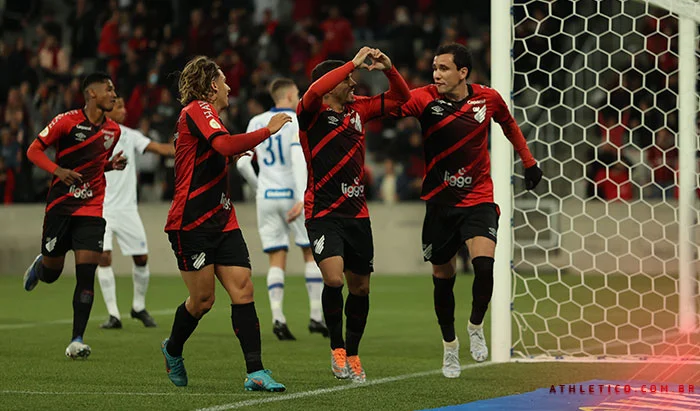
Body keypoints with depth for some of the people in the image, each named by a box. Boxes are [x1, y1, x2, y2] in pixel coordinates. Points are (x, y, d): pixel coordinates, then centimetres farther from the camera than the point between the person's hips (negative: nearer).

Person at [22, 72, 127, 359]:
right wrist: (58, 170, -21)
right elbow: (33, 151, -5)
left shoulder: (113, 130, 8)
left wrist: (112, 165, 2)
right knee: (51, 272, 7)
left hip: (92, 209, 3)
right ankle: (39, 265, 46)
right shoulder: (67, 121, -8)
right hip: (60, 204, -3)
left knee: (86, 275, -10)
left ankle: (77, 341, -8)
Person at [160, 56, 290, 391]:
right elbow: (225, 145, -28)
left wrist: (231, 158, 21)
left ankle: (255, 372, -10)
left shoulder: (205, 115, 19)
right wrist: (268, 130, -21)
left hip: (222, 221, 9)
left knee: (243, 289, -5)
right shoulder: (196, 110, -10)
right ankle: (173, 349, 28)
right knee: (203, 298, -1)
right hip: (191, 222, -9)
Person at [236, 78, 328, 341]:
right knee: (312, 253, 10)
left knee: (276, 261, 5)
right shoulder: (297, 122, -5)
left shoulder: (256, 123, 9)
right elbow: (298, 159, -19)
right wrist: (302, 198, -25)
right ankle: (316, 316, 6)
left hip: (266, 197, 4)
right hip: (292, 194, -4)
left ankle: (278, 318, -11)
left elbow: (242, 163, 5)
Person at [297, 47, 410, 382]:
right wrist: (353, 63, -28)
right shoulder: (312, 112, -8)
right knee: (333, 278, -22)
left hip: (356, 213, 6)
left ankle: (352, 354, 26)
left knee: (360, 286, 9)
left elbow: (400, 98, 16)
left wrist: (388, 69, -3)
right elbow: (314, 91, -31)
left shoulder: (358, 109, 9)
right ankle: (337, 348, -3)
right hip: (322, 213, -6)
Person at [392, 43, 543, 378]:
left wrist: (528, 162, 18)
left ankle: (476, 326, 6)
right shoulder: (425, 98, -11)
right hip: (439, 201, 1)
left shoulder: (488, 98, -5)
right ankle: (449, 345, 30)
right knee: (443, 277, 9)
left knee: (484, 264, -21)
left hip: (478, 199, -1)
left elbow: (509, 125, 16)